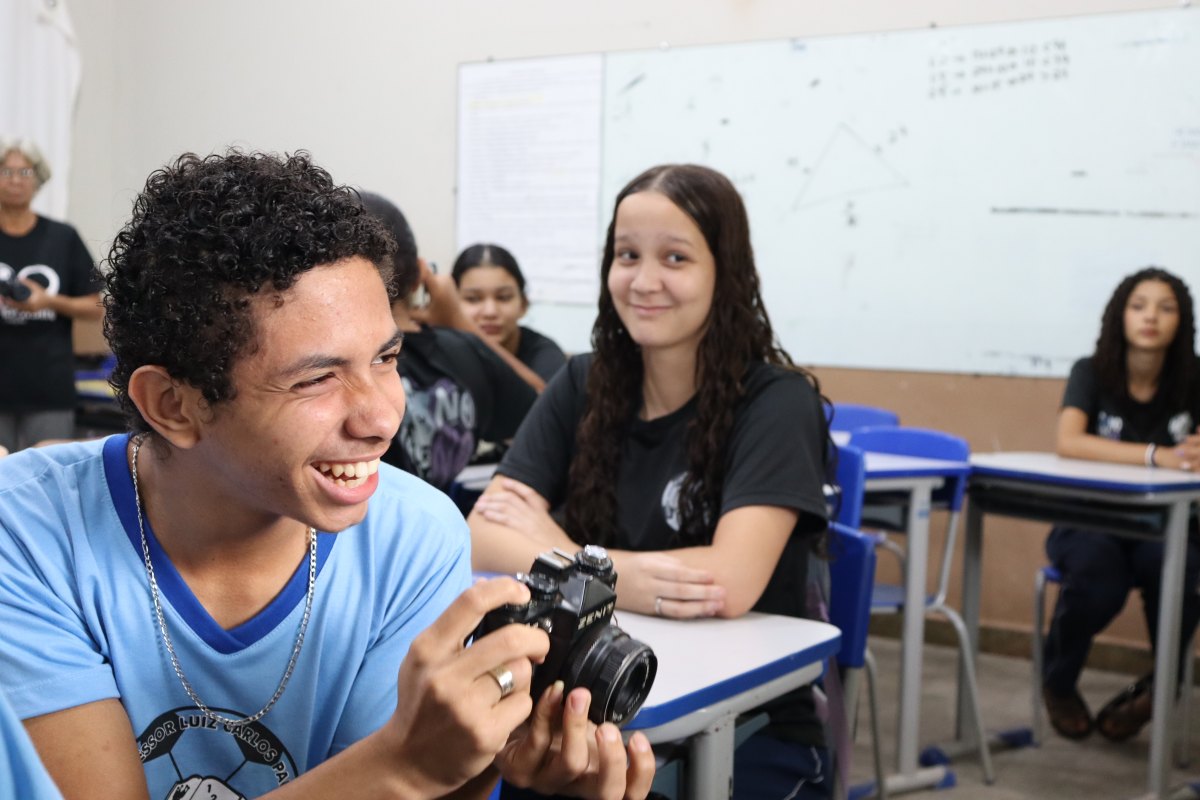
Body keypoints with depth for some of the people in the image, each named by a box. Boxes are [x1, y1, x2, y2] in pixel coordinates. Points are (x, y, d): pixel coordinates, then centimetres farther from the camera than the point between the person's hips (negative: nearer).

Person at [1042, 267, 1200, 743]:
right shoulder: (1092, 373, -7)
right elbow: (1068, 442, -25)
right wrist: (1157, 456, -34)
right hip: (1089, 520, -1)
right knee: (1098, 576, -34)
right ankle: (1058, 684, -2)